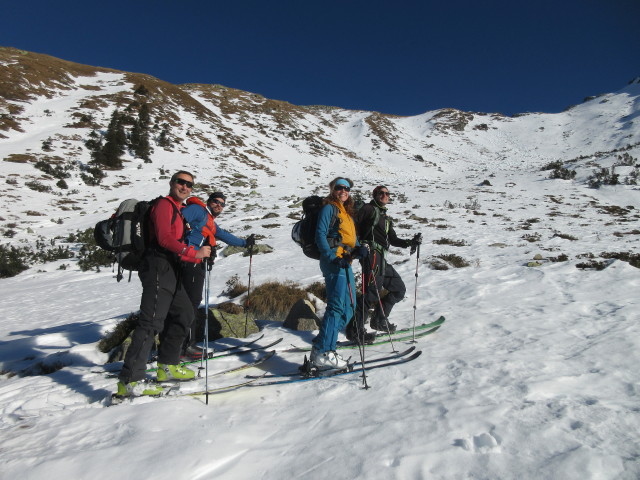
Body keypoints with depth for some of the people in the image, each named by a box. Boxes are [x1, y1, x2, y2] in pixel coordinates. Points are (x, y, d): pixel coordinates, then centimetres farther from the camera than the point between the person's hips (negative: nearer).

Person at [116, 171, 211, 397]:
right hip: (159, 269, -10)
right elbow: (164, 238, -18)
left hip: (170, 272, 10)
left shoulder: (177, 209, 23)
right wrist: (194, 253, -19)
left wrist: (199, 254, 10)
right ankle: (129, 381, -11)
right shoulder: (164, 204, -5)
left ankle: (167, 365, 23)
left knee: (184, 314, 15)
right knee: (151, 322, -13)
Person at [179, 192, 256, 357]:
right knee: (192, 301, -10)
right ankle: (188, 345, -6)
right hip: (190, 261, -10)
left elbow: (225, 236, 39)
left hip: (198, 264, 10)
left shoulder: (211, 224, 28)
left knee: (193, 301, 9)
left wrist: (245, 243, 46)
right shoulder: (198, 209, 1)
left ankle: (186, 343, 15)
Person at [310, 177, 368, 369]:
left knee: (348, 308, 11)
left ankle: (321, 344, 18)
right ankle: (323, 353, -13)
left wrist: (359, 249, -3)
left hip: (345, 263, 9)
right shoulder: (329, 208, -1)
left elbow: (353, 239, 20)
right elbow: (320, 234, -11)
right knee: (337, 306, -16)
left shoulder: (348, 212, 25)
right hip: (333, 262, -9)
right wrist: (332, 257, -22)